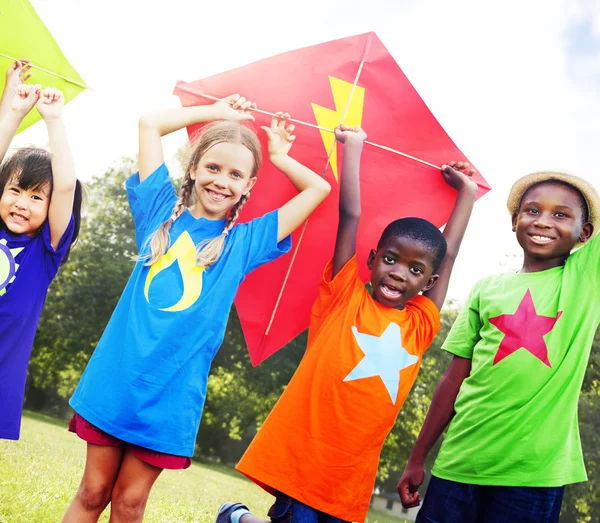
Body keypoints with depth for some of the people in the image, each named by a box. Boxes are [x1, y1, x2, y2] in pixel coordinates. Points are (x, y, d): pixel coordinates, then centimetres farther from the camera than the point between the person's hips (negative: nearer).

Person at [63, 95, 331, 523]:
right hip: (114, 376, 0)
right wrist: (217, 112, 13)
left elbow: (319, 188, 10)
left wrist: (279, 156, 17)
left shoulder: (245, 242, 6)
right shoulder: (163, 213, 6)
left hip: (170, 396, 0)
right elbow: (150, 123, 8)